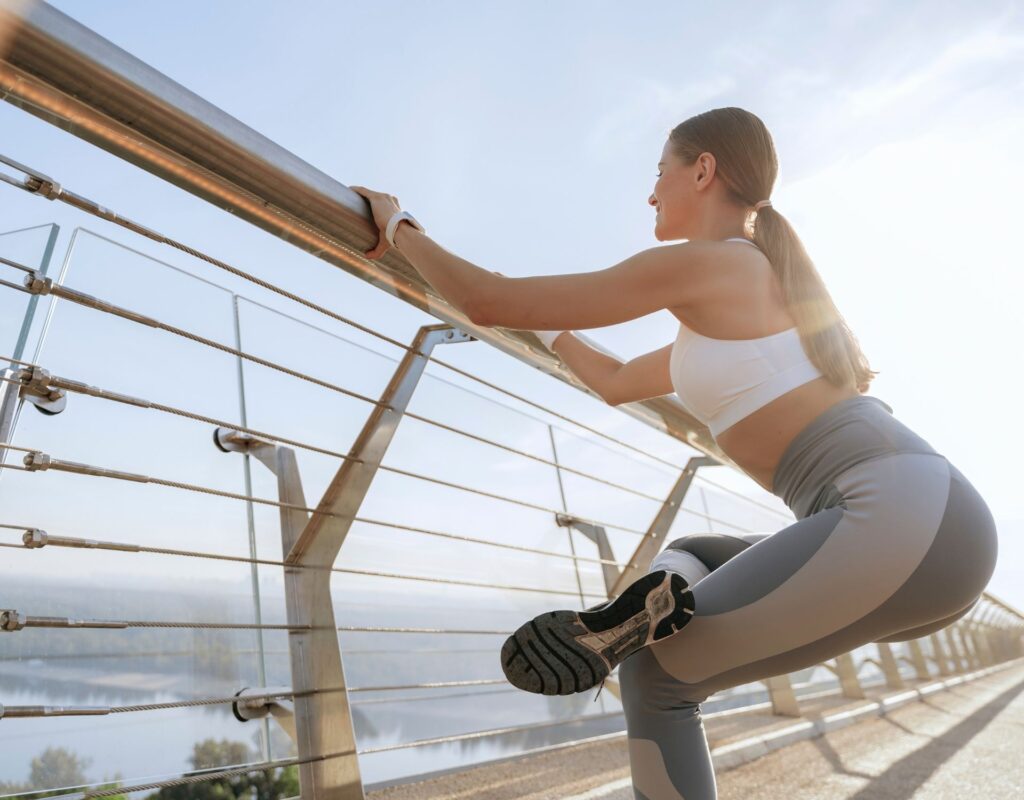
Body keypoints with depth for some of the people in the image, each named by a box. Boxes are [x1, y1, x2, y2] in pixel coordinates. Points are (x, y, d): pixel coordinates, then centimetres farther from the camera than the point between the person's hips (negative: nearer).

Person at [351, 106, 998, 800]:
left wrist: (399, 228, 10)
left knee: (654, 676, 3)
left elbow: (489, 304, -6)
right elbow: (616, 383, 31)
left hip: (905, 518, -10)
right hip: (926, 519, 10)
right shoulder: (758, 284, 22)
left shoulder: (702, 262, -6)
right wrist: (545, 324, 40)